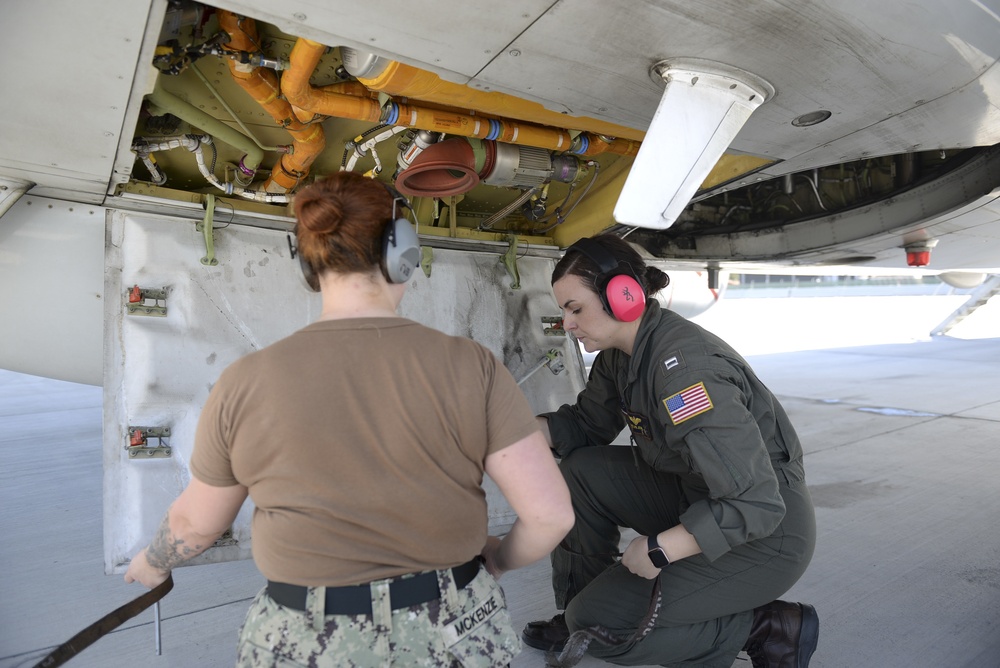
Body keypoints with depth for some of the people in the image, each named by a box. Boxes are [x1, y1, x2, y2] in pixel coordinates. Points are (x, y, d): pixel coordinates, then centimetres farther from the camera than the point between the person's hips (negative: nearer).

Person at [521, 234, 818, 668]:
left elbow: (756, 506, -32)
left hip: (766, 532, -9)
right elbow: (587, 424, 9)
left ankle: (769, 631, 2)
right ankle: (575, 620, 15)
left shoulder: (684, 368, -31)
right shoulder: (620, 352, -2)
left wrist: (659, 550, -23)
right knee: (581, 470, -1)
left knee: (596, 622, -10)